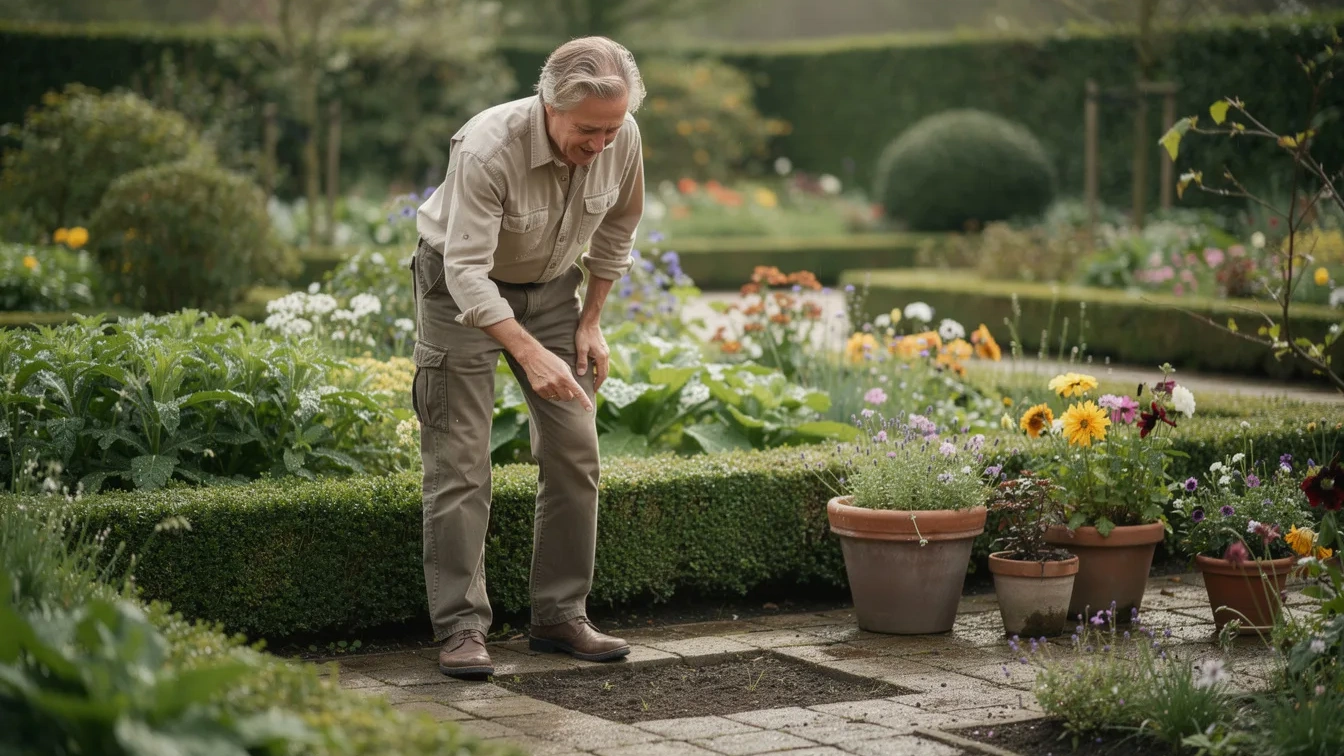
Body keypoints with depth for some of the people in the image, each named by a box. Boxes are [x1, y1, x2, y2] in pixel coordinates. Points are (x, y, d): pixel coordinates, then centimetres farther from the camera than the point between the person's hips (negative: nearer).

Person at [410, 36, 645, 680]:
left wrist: (591, 321, 2)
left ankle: (561, 616, 8)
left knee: (574, 451, 0)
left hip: (551, 287, 5)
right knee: (460, 463, -10)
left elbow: (614, 233, 3)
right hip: (462, 288, -5)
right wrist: (530, 354, -47)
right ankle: (460, 628, -5)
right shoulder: (488, 148, -35)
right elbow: (467, 270, -38)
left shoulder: (622, 141, -17)